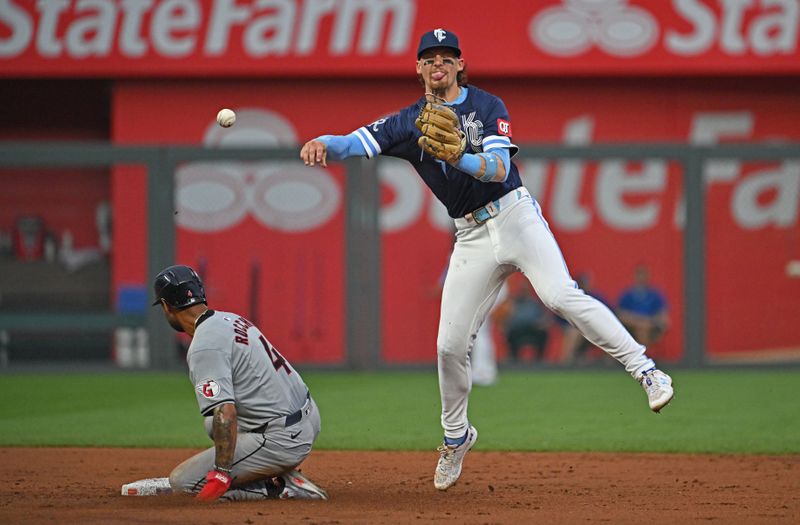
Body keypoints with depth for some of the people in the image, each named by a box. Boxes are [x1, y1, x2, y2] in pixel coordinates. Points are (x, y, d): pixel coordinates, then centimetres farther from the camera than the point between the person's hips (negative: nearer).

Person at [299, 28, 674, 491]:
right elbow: (356, 143, -6)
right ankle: (456, 436, 21)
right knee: (451, 344, 0)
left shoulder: (488, 107, 0)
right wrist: (322, 144, -29)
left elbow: (499, 168, -14)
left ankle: (646, 369, -23)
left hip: (516, 216, -3)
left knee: (562, 296, -26)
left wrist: (458, 157, -34)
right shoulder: (410, 122, 7)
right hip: (472, 238, 3)